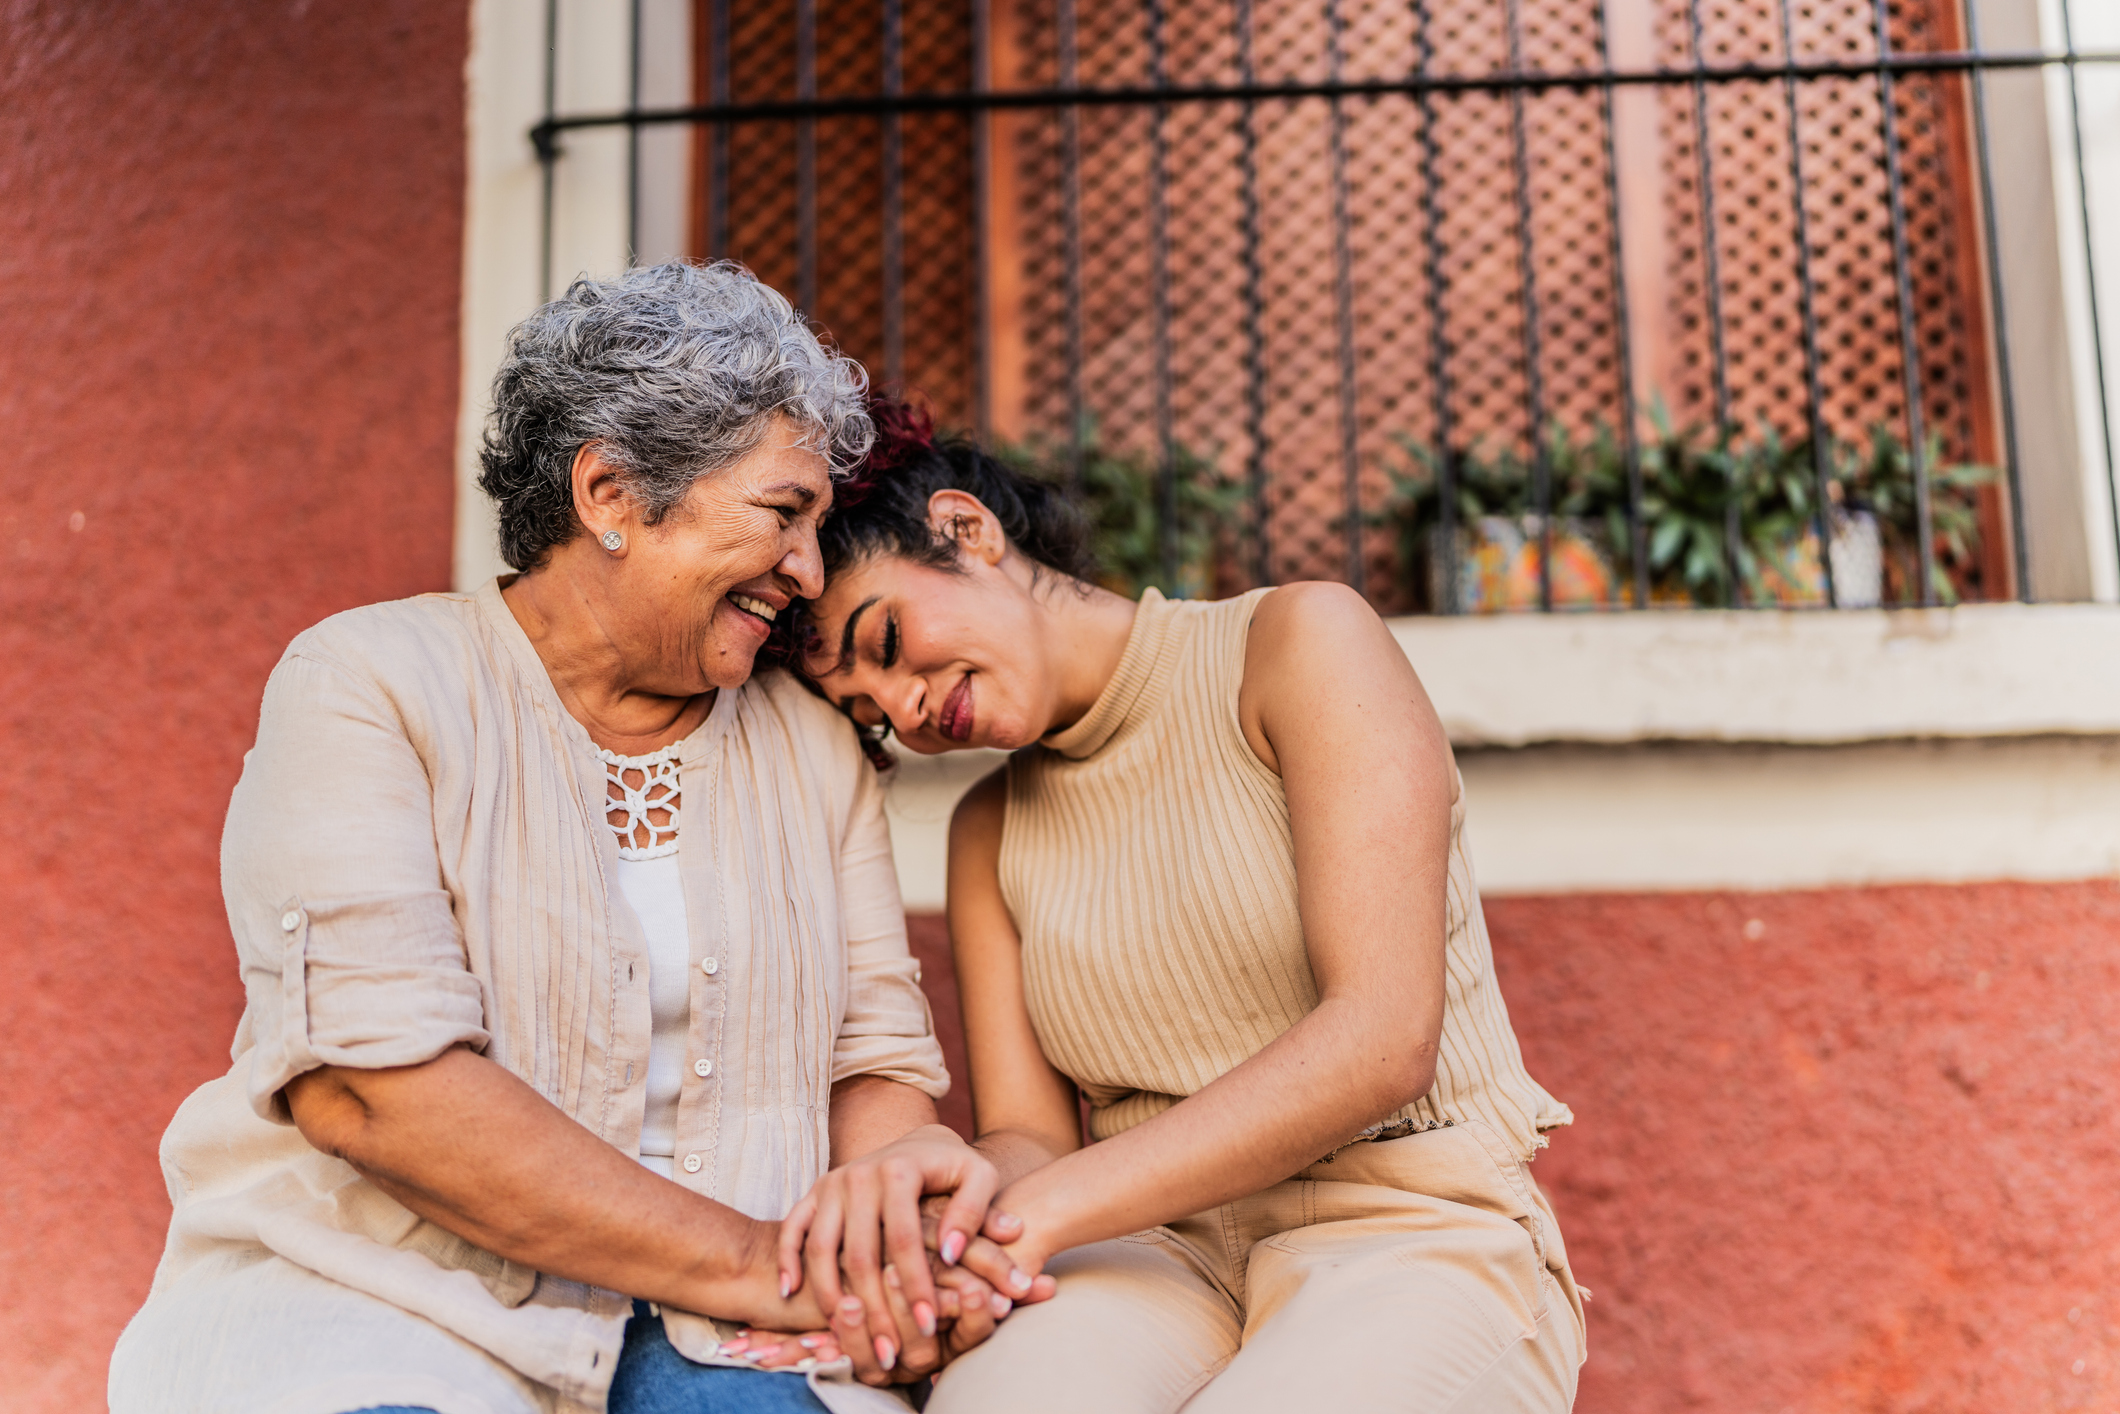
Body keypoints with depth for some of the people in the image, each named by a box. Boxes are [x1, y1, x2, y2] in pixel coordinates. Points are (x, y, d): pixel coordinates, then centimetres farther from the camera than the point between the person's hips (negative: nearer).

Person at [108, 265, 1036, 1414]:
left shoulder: (813, 746, 11)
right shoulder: (371, 684, -6)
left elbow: (872, 1057, 9)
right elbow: (365, 1075, -17)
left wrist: (904, 1170, -17)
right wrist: (748, 1258, -19)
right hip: (375, 1297, -3)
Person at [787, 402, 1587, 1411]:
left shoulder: (1301, 640, -2)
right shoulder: (991, 834, 16)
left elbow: (1383, 1040, -14)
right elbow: (1025, 1138, 8)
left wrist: (1042, 1212, -18)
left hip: (1409, 1232, -3)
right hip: (1163, 1256, 3)